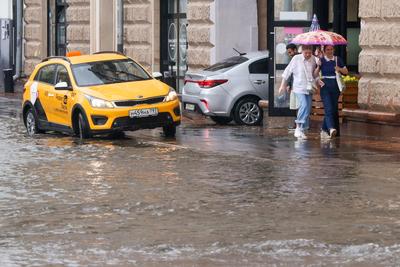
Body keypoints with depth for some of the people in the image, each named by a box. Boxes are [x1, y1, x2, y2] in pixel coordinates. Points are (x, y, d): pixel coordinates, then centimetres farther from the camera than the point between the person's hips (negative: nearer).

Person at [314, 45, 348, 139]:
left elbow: (346, 72, 11)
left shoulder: (338, 59, 8)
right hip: (325, 86, -4)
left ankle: (324, 129, 17)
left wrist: (340, 69, -9)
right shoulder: (321, 60, 2)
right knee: (329, 108, -17)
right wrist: (318, 66, -17)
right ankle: (331, 128, -32)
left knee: (334, 109, 6)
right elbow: (315, 74, -1)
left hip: (335, 87, 4)